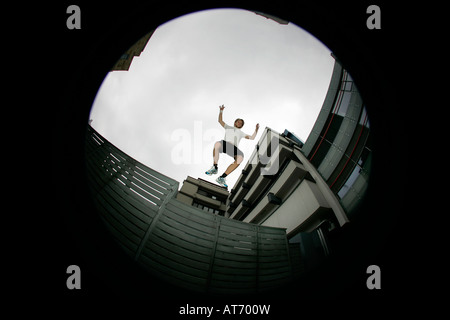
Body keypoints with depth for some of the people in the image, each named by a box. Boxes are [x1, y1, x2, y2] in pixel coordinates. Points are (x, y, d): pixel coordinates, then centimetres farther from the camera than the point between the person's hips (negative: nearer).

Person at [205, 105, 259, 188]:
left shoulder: (241, 133, 37)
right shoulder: (228, 127, 36)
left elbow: (252, 137, 29)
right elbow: (220, 120, 27)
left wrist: (256, 129, 15)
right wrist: (221, 111, 13)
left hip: (234, 148, 1)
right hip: (225, 143, -1)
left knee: (240, 158, -34)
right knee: (217, 144, -40)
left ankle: (222, 177, -33)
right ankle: (215, 167, -25)